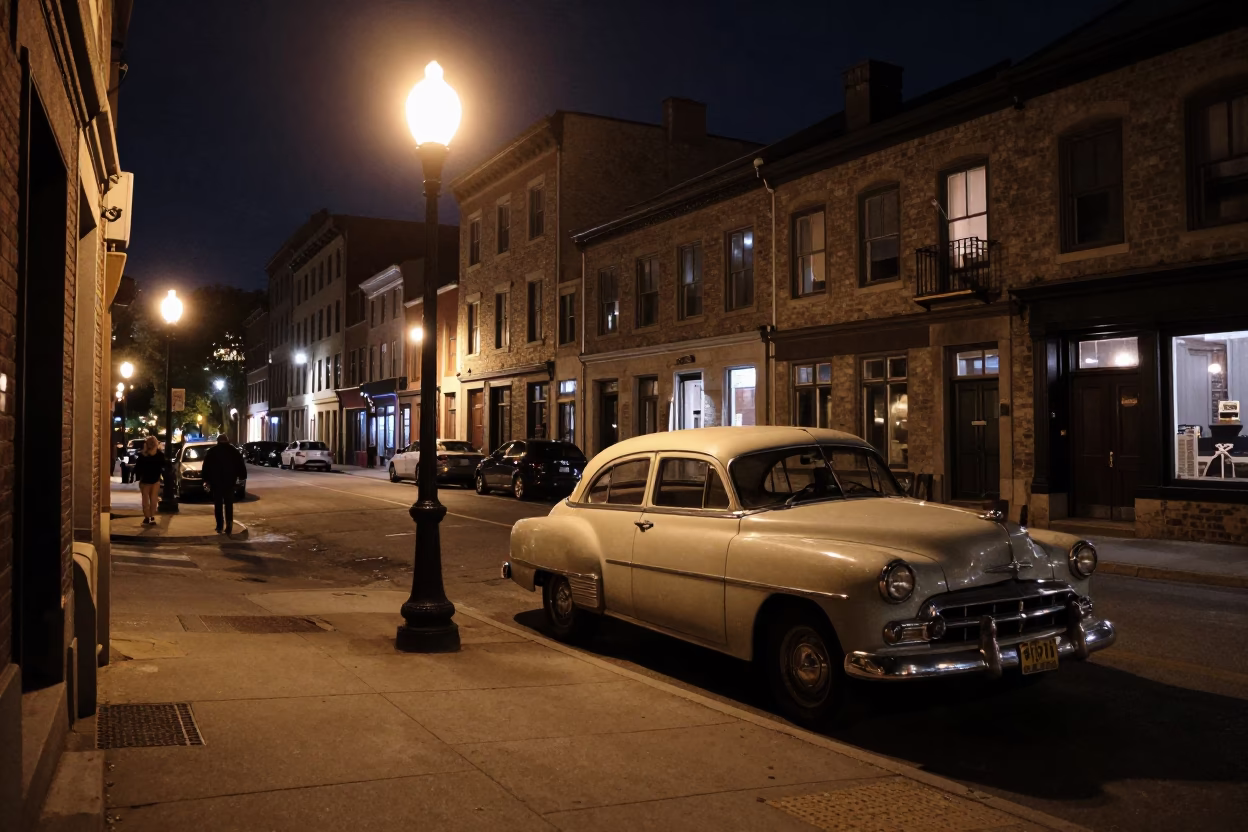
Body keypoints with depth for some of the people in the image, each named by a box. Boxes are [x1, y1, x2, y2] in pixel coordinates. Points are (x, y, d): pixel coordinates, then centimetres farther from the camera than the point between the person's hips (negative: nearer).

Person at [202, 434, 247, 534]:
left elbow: (206, 467, 2)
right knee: (229, 504, 7)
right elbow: (241, 465, 6)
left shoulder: (211, 452, 4)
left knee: (218, 505, 6)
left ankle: (220, 526, 1)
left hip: (216, 482, -1)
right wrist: (241, 476, 16)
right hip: (229, 482, 1)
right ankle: (229, 525, -5)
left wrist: (206, 480, 6)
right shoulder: (234, 451, 6)